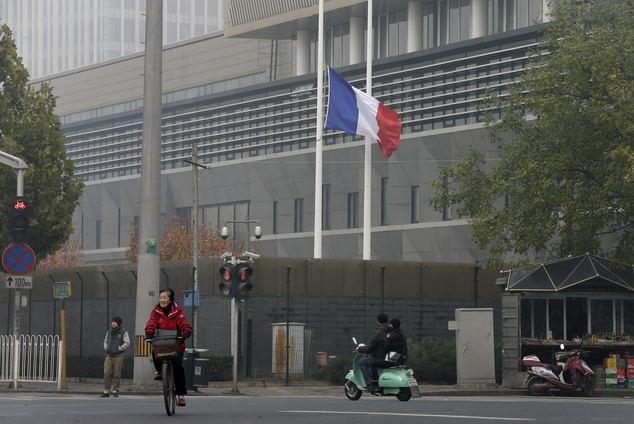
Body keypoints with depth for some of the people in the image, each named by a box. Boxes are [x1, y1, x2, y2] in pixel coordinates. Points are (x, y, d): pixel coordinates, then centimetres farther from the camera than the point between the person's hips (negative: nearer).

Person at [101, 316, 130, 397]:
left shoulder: (123, 332, -1)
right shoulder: (109, 332, 12)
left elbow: (127, 343, -6)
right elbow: (105, 341, 23)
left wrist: (118, 349, -14)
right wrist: (106, 349, 5)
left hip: (118, 356, -3)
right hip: (109, 356, 4)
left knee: (117, 375, -3)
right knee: (106, 374, -5)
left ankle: (115, 391, 4)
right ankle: (106, 391, -1)